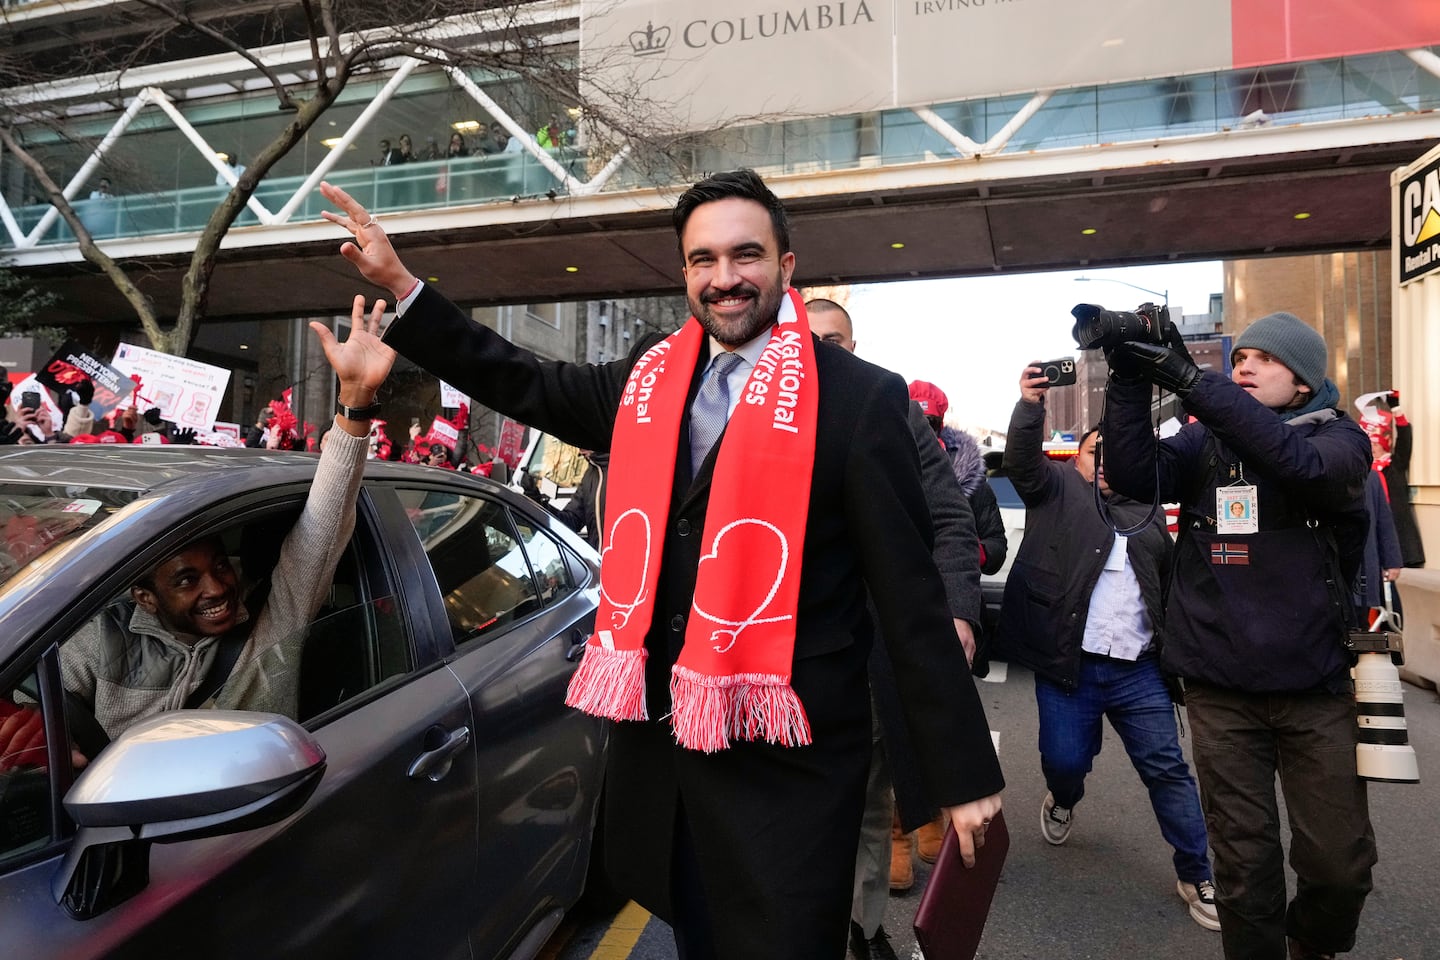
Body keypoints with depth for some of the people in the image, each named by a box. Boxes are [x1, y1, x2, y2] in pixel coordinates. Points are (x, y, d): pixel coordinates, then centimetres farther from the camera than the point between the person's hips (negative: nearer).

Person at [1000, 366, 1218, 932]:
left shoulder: (1148, 515, 18)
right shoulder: (1057, 488, 7)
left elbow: (1172, 586, 21)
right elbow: (1021, 459, -13)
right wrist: (1030, 405, -31)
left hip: (1138, 670, 3)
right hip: (1068, 666, -3)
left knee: (1168, 768, 4)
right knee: (1064, 760, 1)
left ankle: (1196, 876, 19)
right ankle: (1063, 800, 37)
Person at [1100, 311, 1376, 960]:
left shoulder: (1338, 437, 2)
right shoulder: (1204, 442, 8)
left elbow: (1299, 462, -21)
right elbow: (1134, 475, -10)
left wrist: (1188, 379, -28)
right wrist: (1128, 379, -20)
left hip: (1315, 687, 0)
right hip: (1221, 688, 1)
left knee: (1340, 862, 6)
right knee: (1244, 861, 4)